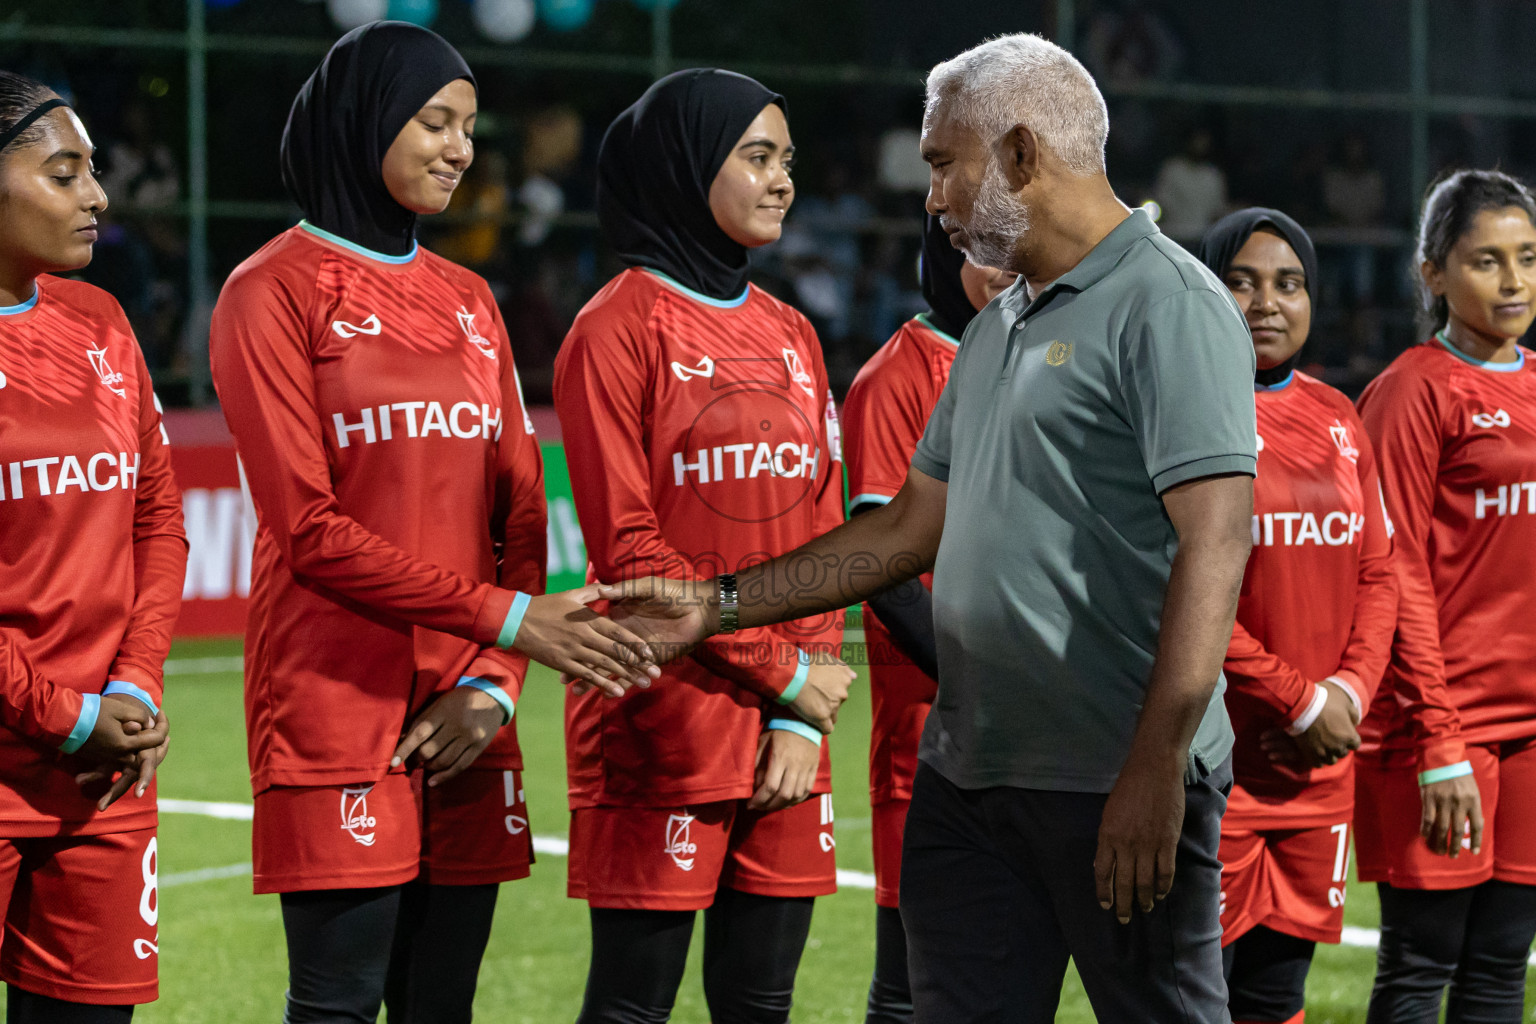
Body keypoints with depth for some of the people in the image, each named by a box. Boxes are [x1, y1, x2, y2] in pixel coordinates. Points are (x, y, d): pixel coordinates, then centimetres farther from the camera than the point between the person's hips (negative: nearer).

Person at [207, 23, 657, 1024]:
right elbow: (310, 531, -10)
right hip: (337, 707, -6)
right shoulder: (276, 293, -2)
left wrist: (495, 683, -3)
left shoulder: (467, 302, 16)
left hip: (464, 718, 6)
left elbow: (520, 515, 13)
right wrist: (506, 616, -15)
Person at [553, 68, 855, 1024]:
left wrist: (804, 722, -1)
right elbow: (628, 548, -10)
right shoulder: (621, 328, -4)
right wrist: (784, 674, -10)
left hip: (782, 737, 6)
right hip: (663, 725, -6)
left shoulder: (792, 337, 14)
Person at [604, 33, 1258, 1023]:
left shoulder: (1168, 305, -10)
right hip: (966, 781, 9)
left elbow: (1213, 541, -19)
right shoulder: (996, 331, 19)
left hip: (1118, 789, -8)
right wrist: (717, 604, 20)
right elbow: (915, 526, 25)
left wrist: (1156, 764, -24)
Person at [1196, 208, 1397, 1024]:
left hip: (1321, 770, 6)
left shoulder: (1337, 420, 14)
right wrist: (1300, 703, -13)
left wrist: (1349, 694, -4)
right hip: (1210, 766, -6)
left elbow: (1376, 574, 14)